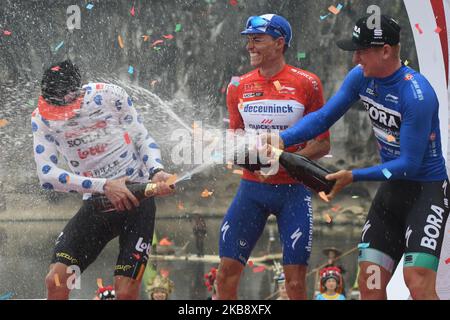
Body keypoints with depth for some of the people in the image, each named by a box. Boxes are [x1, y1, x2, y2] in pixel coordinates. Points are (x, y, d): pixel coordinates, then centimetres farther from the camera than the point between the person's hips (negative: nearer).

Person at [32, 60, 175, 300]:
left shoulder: (109, 95, -7)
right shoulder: (42, 119, -3)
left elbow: (141, 137, 5)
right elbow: (47, 175, -11)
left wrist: (156, 171, -16)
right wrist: (103, 186, -20)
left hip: (136, 197, -2)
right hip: (95, 202, 2)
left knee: (125, 291, -13)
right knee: (56, 280, -14)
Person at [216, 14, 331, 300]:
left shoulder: (307, 83, -5)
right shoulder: (239, 86, 6)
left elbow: (322, 145, -2)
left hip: (293, 189, -3)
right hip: (252, 188, 3)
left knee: (296, 282, -6)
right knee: (227, 273, -3)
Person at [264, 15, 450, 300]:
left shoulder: (417, 94, -24)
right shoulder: (361, 77, -2)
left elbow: (409, 164, -22)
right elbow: (324, 116, 5)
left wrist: (353, 176, -23)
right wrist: (282, 140, -10)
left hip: (427, 188, -7)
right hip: (391, 189, 8)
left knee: (418, 282, -22)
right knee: (369, 282, 2)